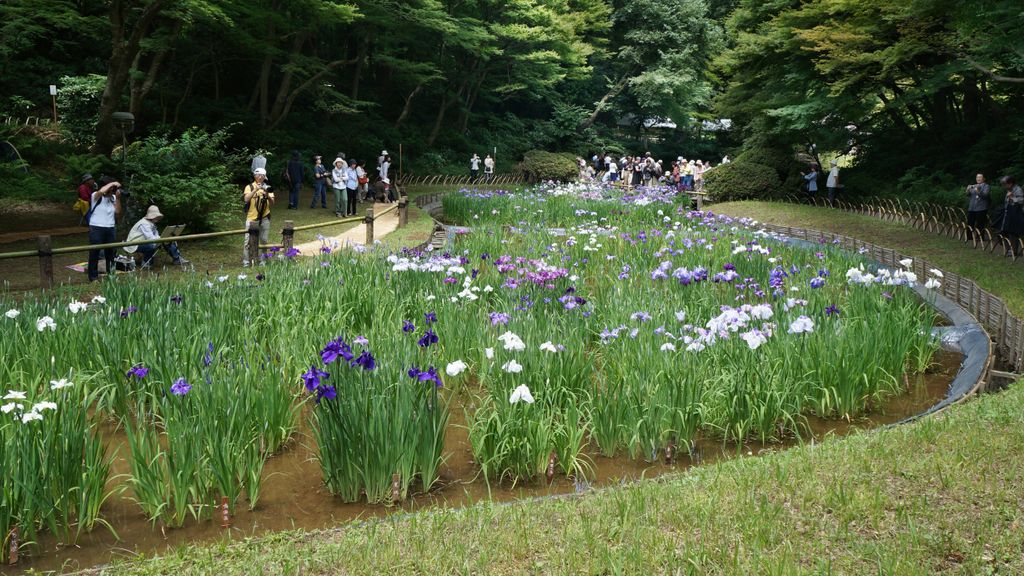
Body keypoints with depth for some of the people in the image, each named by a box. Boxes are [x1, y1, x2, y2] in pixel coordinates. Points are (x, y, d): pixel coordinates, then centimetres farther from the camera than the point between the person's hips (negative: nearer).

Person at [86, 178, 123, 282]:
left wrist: (118, 198, -6)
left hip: (111, 229, 5)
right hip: (96, 228, -5)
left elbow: (118, 212, 2)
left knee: (110, 252, 12)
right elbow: (101, 191, -31)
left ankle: (111, 274, 24)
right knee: (94, 253, 0)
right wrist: (112, 183, -19)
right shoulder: (96, 196, -8)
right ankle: (93, 277, 5)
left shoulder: (113, 198, 8)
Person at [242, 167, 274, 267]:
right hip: (252, 218, -3)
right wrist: (255, 190, -23)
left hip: (264, 218, 3)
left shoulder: (267, 188, 10)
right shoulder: (250, 187, 3)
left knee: (264, 240, 7)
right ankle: (246, 262, -2)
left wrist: (267, 195, -18)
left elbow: (272, 203, 1)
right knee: (248, 241, -6)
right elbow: (246, 199, -14)